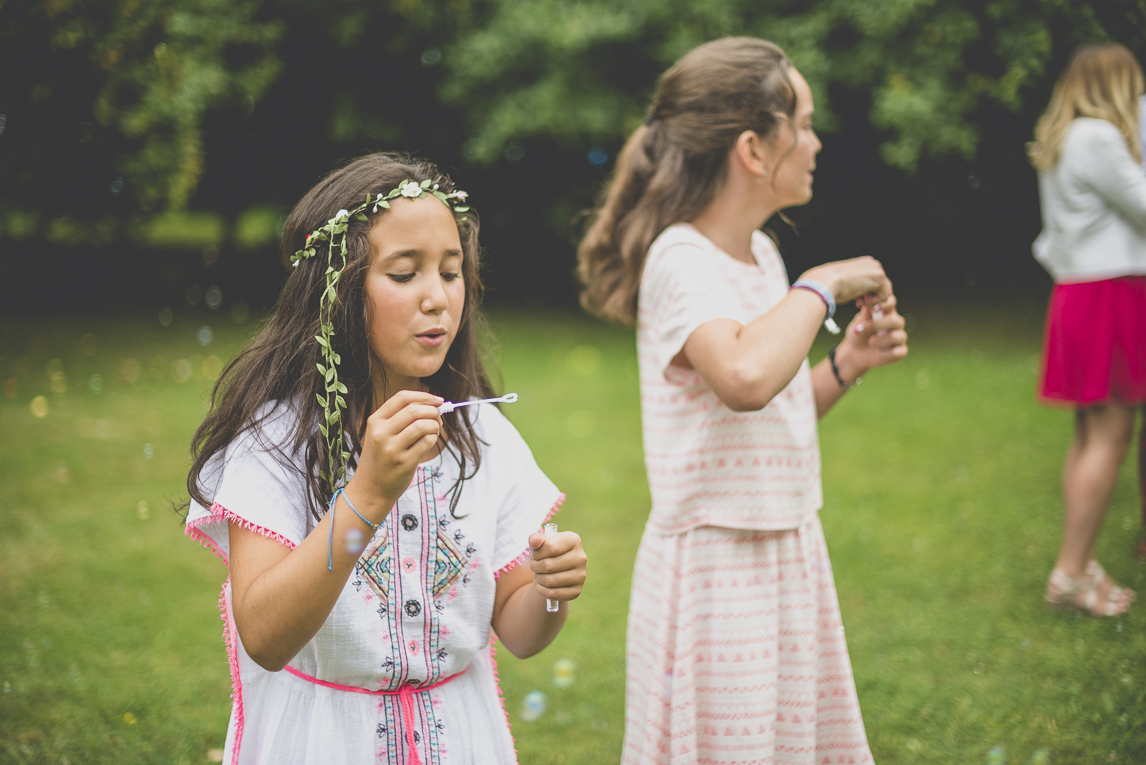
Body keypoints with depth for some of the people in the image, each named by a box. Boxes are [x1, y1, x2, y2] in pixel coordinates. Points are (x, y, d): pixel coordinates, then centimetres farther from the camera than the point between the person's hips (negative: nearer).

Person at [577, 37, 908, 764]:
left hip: (788, 554, 9)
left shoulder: (762, 254, 8)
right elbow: (744, 378, -39)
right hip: (717, 563, -9)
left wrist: (845, 366, 2)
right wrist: (821, 286, -24)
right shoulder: (681, 260, -18)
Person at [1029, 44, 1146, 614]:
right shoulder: (1099, 139, -13)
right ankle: (1071, 572, -6)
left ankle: (1079, 562, 16)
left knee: (1090, 434, 12)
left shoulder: (1059, 139, 16)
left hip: (1076, 291, 10)